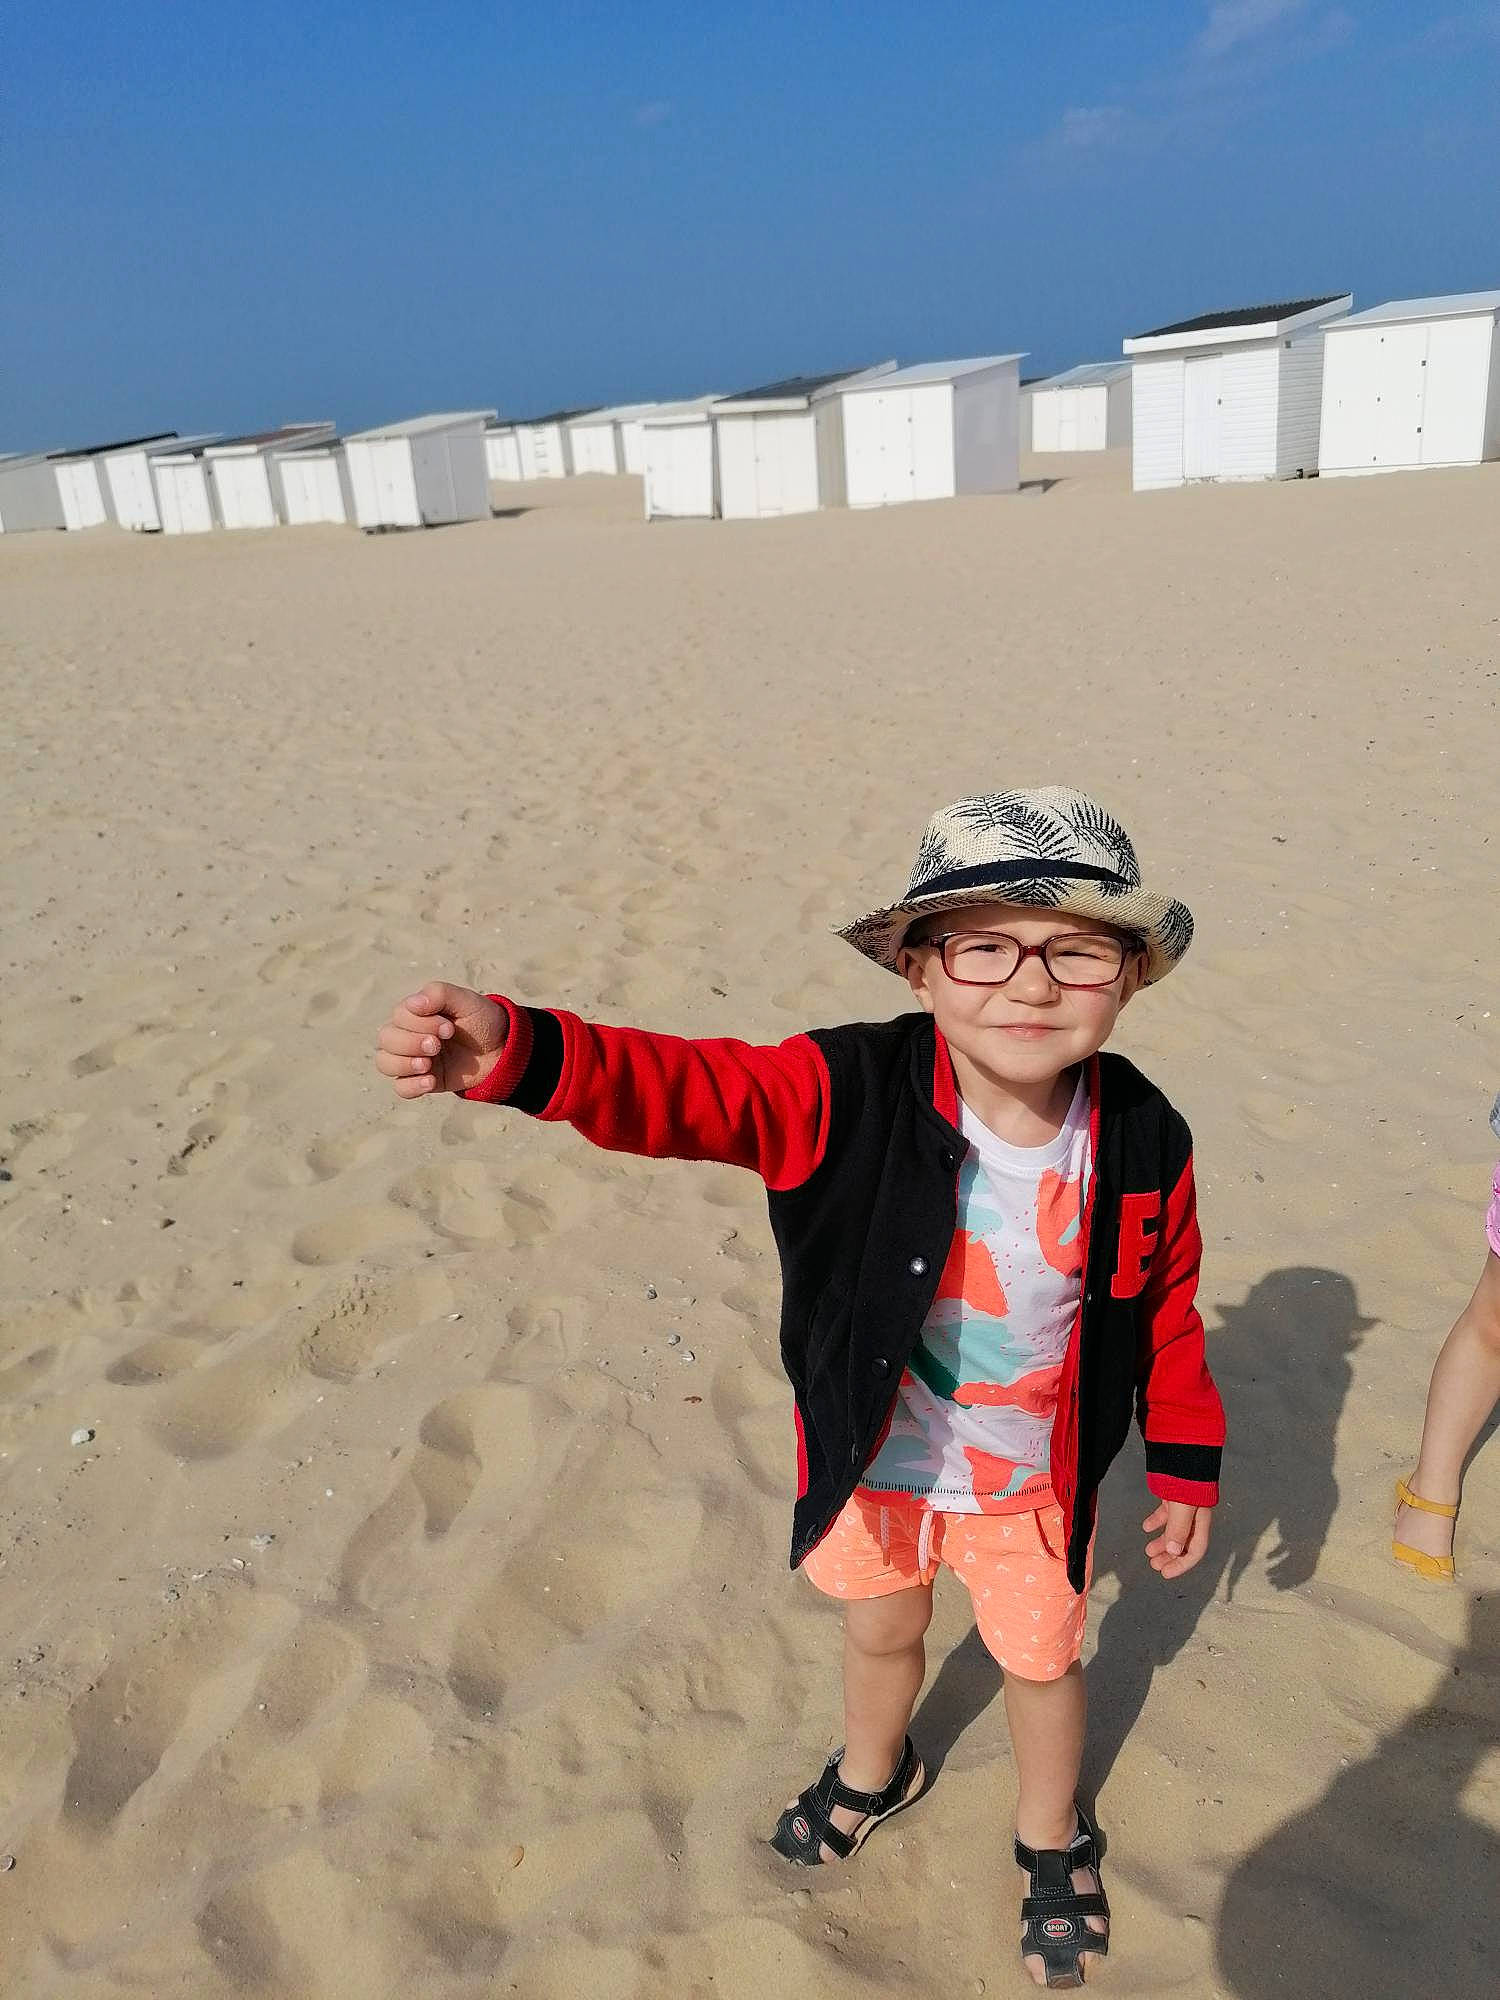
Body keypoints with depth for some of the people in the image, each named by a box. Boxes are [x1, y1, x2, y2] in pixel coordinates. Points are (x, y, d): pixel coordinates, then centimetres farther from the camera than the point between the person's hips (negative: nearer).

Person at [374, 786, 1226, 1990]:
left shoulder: (1145, 1148, -22)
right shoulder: (854, 1094, -29)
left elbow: (1168, 1317, -7)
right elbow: (684, 1091, -40)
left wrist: (1186, 1470, 2)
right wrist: (518, 1054, -57)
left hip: (1032, 1486, 0)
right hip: (874, 1467, 1)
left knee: (1042, 1663, 24)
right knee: (881, 1633, 29)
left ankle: (1052, 1835, 58)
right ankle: (874, 1772, 64)